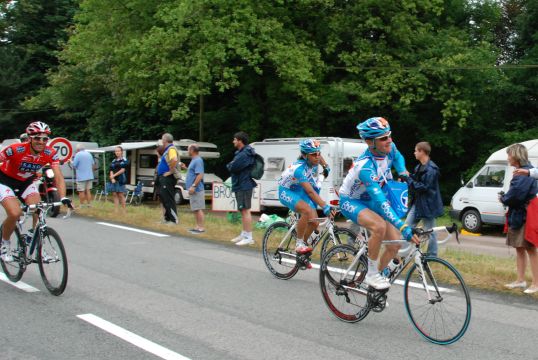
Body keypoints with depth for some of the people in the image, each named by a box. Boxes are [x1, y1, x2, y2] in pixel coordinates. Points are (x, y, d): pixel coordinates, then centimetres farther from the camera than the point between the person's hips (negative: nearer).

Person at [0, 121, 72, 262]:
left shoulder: (50, 154, -21)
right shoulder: (16, 150, -32)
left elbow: (58, 177, -22)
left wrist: (63, 198, -35)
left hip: (26, 182, 4)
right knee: (15, 213, -23)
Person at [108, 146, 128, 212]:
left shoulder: (124, 160, 0)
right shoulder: (113, 161, 15)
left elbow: (122, 170, -9)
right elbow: (111, 170, 7)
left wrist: (114, 175, -10)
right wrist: (112, 178, -9)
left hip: (120, 180, -5)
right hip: (113, 180, 5)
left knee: (121, 194, -5)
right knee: (114, 195, 3)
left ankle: (123, 210, 1)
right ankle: (116, 210, 6)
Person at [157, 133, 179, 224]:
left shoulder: (171, 149, -15)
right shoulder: (167, 149, 18)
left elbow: (174, 160, -34)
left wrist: (170, 171, -26)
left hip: (168, 178, -11)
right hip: (164, 178, 11)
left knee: (169, 199, -9)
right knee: (163, 197, 16)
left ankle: (174, 219, -7)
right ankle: (167, 218, 23)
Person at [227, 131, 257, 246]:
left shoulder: (245, 154, -19)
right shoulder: (240, 153, 17)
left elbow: (232, 167, -23)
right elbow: (231, 166, 18)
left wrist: (229, 165, -3)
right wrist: (231, 166, -3)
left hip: (244, 186, -11)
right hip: (240, 185, 11)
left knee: (245, 210, -10)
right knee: (243, 210, 17)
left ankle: (249, 237, -9)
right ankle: (244, 234, 27)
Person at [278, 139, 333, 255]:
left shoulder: (314, 160, -16)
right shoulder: (299, 169, -36)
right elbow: (310, 191, -42)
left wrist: (326, 167, 21)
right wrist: (325, 207, -49)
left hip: (301, 192, 7)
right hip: (288, 192, -7)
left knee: (314, 222, -7)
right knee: (307, 210, -35)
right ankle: (299, 244, -19)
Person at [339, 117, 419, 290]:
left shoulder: (389, 148, -16)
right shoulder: (366, 166, -37)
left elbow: (397, 157, 14)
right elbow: (381, 201, -44)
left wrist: (403, 172, -3)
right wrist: (404, 228, -49)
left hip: (370, 200, 7)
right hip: (351, 202, -7)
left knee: (395, 244, -5)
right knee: (380, 226, -36)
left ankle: (377, 274, 19)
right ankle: (372, 275, -17)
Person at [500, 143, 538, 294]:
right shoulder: (521, 171, 13)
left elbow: (516, 193, -27)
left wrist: (503, 199, -9)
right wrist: (505, 197, -2)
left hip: (525, 216, -10)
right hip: (518, 215, 10)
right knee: (519, 248, 15)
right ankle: (520, 280, 24)